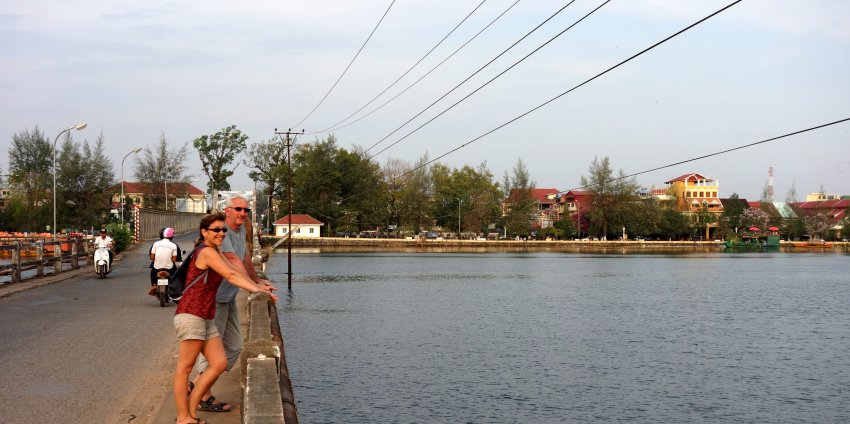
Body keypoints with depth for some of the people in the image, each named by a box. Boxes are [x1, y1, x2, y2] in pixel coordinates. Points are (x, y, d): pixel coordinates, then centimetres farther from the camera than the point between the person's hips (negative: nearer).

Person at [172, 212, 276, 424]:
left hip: (207, 319, 10)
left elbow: (233, 272, 15)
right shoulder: (207, 252, -12)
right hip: (191, 316, -10)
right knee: (185, 367, -2)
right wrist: (257, 290, -22)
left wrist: (257, 286, 5)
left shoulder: (215, 251, 17)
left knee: (219, 363, 4)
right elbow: (231, 275, -18)